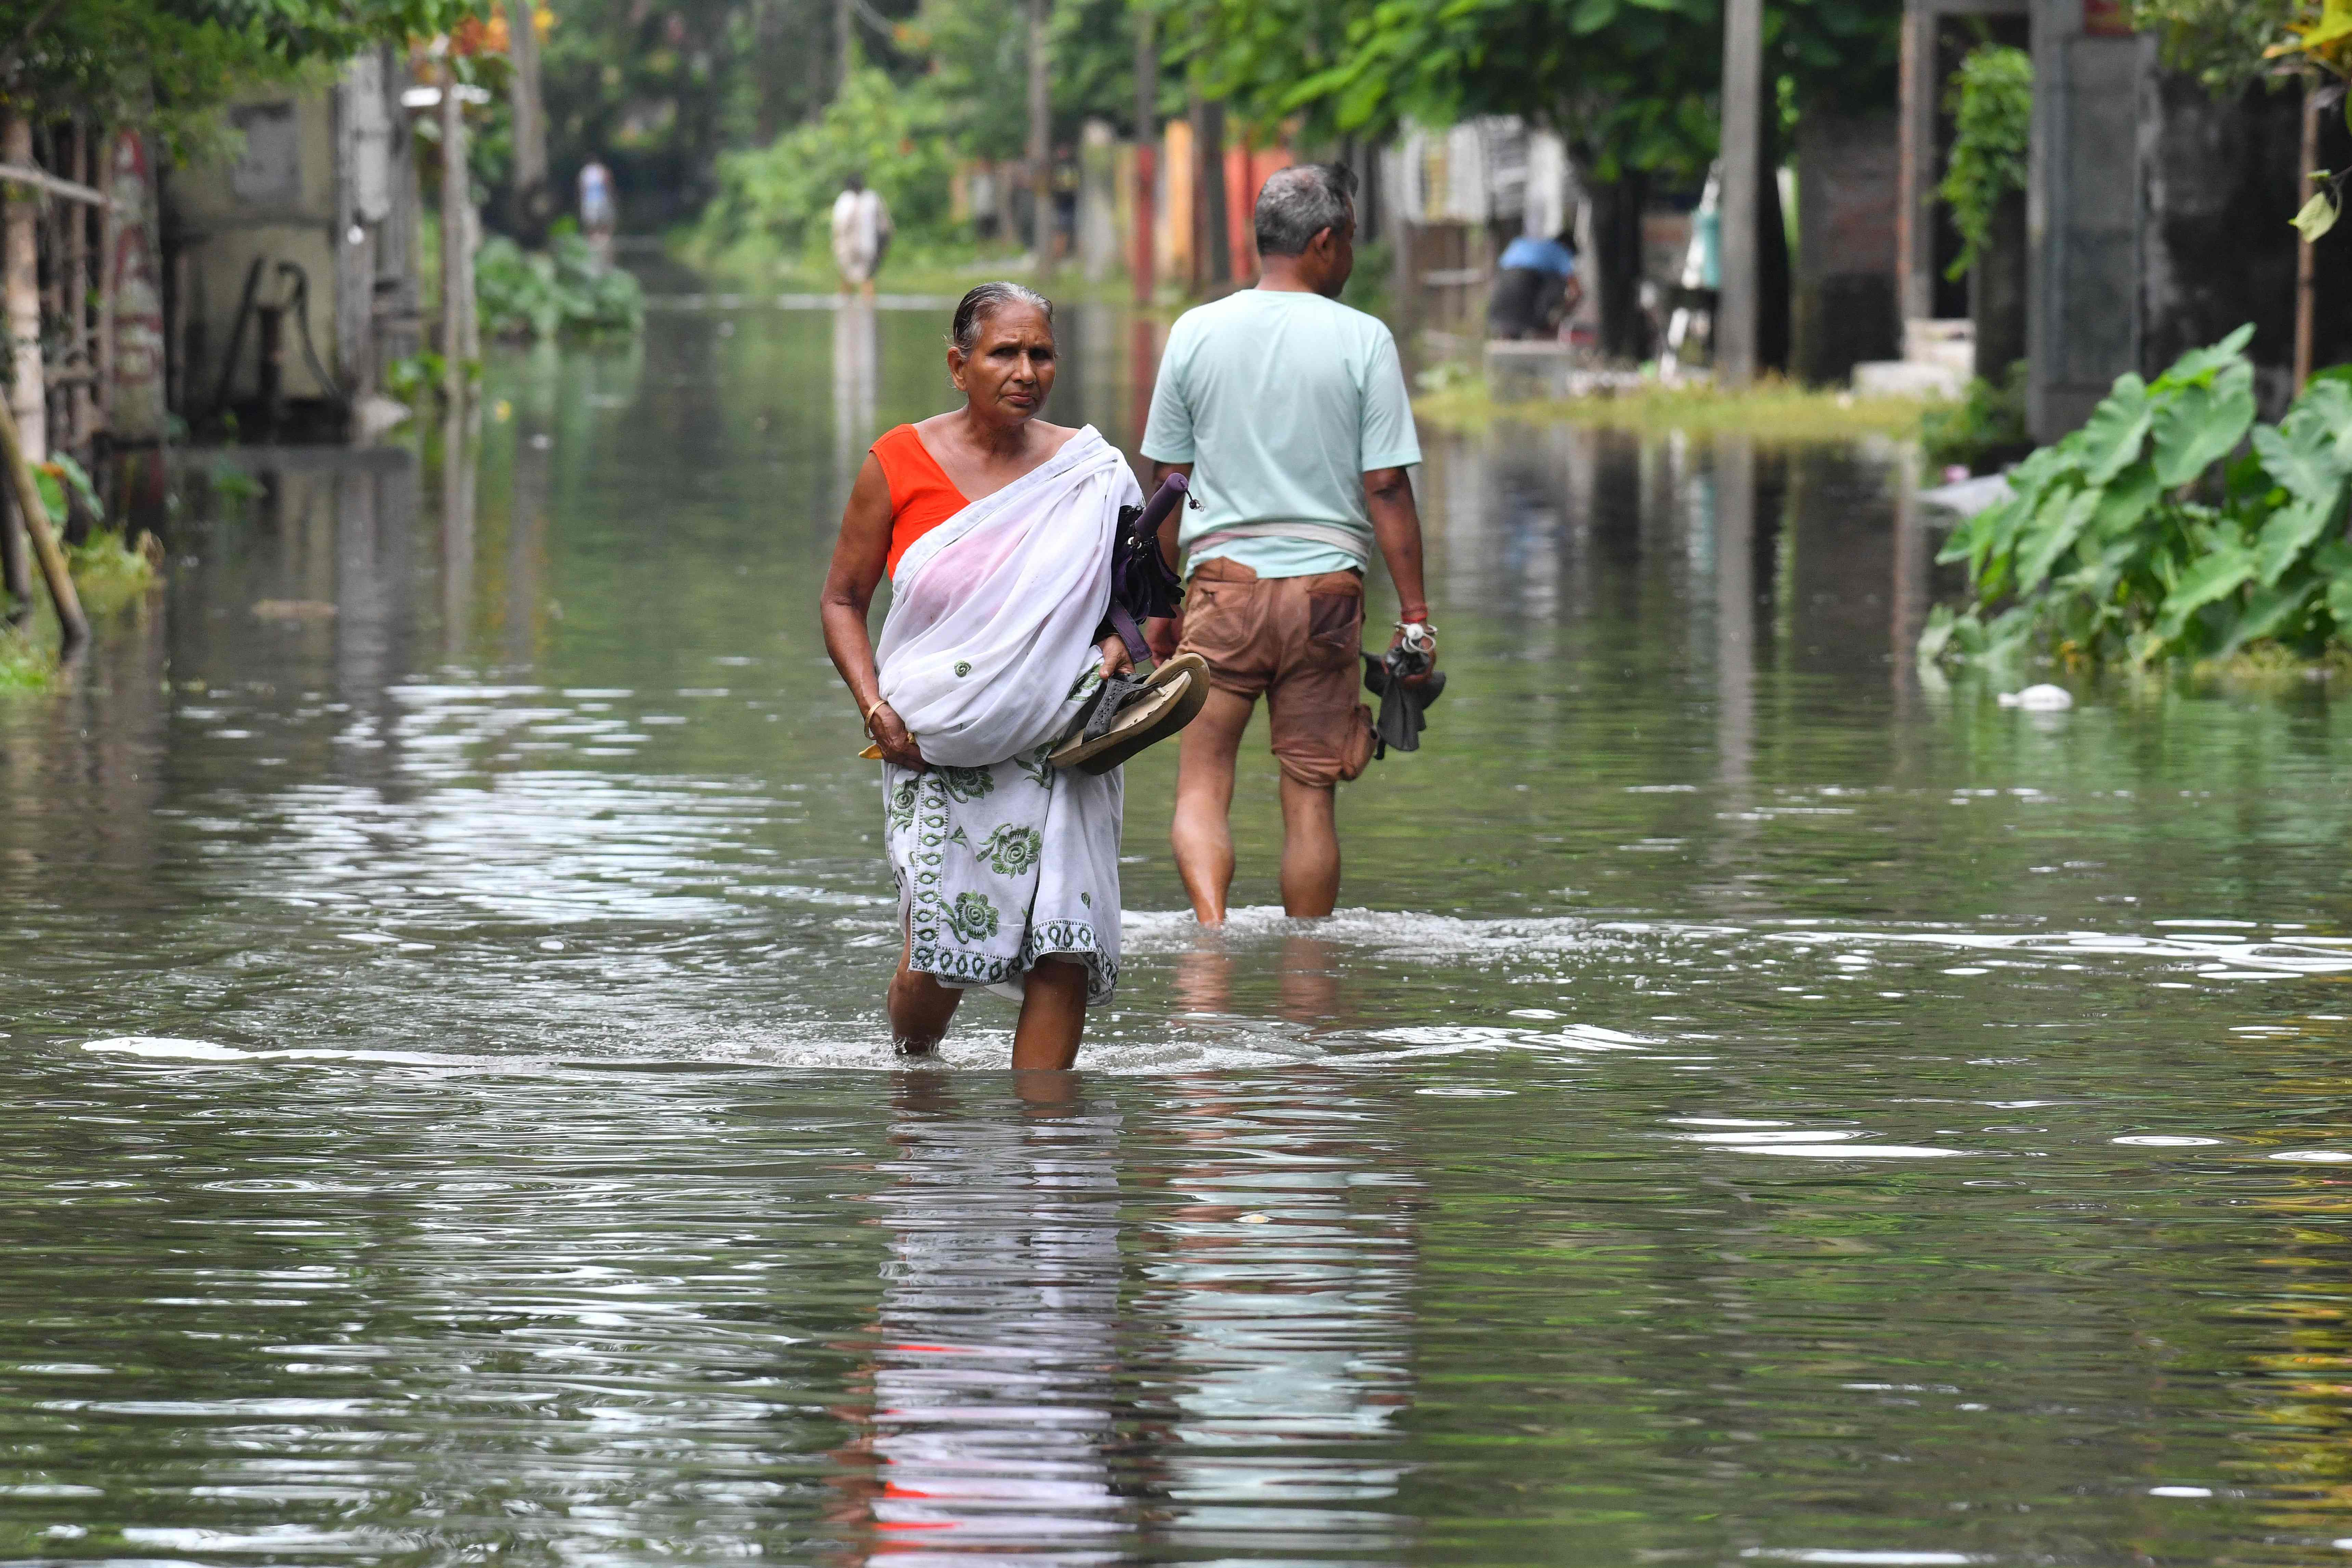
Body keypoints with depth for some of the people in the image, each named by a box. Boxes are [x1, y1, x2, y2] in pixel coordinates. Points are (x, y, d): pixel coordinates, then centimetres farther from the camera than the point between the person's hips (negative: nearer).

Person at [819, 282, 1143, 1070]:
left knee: (1065, 955, -12)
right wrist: (875, 708, -6)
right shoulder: (899, 465, 1)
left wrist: (1116, 647, -3)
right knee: (936, 962, -8)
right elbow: (843, 600, 8)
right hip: (935, 743, -2)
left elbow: (1123, 594, 19)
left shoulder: (1091, 473, 5)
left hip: (1058, 746, 2)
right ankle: (910, 1068, 25)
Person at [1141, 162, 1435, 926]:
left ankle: (1211, 920, -21)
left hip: (1224, 577, 1)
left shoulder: (1196, 333, 3)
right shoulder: (1363, 341, -4)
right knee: (1311, 793, 7)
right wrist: (1415, 616, -1)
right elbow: (1386, 488, -6)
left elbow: (1167, 482, 7)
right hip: (1326, 581, -1)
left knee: (1201, 782, 3)